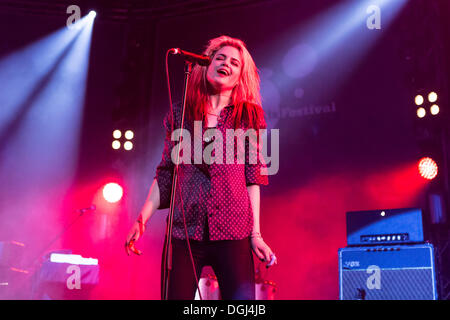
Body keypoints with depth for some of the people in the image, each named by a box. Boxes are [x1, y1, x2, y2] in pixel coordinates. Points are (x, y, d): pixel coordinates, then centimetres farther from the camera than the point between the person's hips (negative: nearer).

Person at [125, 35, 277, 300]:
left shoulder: (249, 116, 8)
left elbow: (253, 177, 4)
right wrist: (141, 220, 4)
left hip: (232, 233, -1)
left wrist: (256, 234, -1)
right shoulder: (179, 115, 12)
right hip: (184, 231, 1)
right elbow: (165, 175, 12)